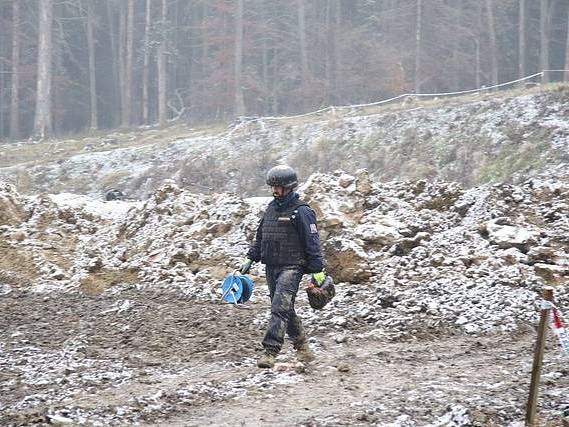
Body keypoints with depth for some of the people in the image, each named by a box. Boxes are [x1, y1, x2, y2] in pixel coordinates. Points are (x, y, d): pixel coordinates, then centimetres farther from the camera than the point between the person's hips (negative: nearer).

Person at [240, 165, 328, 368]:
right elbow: (260, 236, 22)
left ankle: (270, 352, -21)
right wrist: (250, 259, 16)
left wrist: (318, 270, -12)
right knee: (285, 309, 13)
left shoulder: (301, 211, -9)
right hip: (271, 267, 8)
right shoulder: (271, 208, 13)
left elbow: (312, 242, -10)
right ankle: (302, 347, 27)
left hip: (291, 267, -8)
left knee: (280, 308, -17)